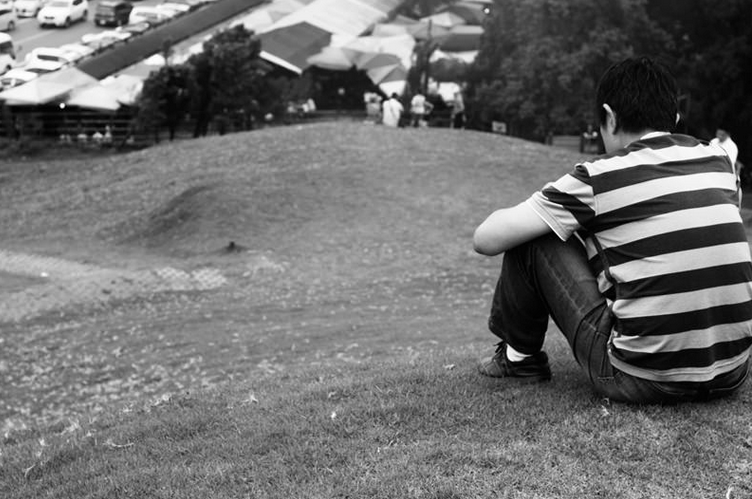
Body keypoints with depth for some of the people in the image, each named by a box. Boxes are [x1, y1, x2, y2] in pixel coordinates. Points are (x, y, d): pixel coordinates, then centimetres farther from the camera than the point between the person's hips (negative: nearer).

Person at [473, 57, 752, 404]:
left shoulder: (599, 177, -8)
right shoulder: (718, 163, 6)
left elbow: (486, 240, -5)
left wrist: (514, 215, 18)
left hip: (644, 381, -5)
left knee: (531, 238, 6)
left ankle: (519, 356, 24)